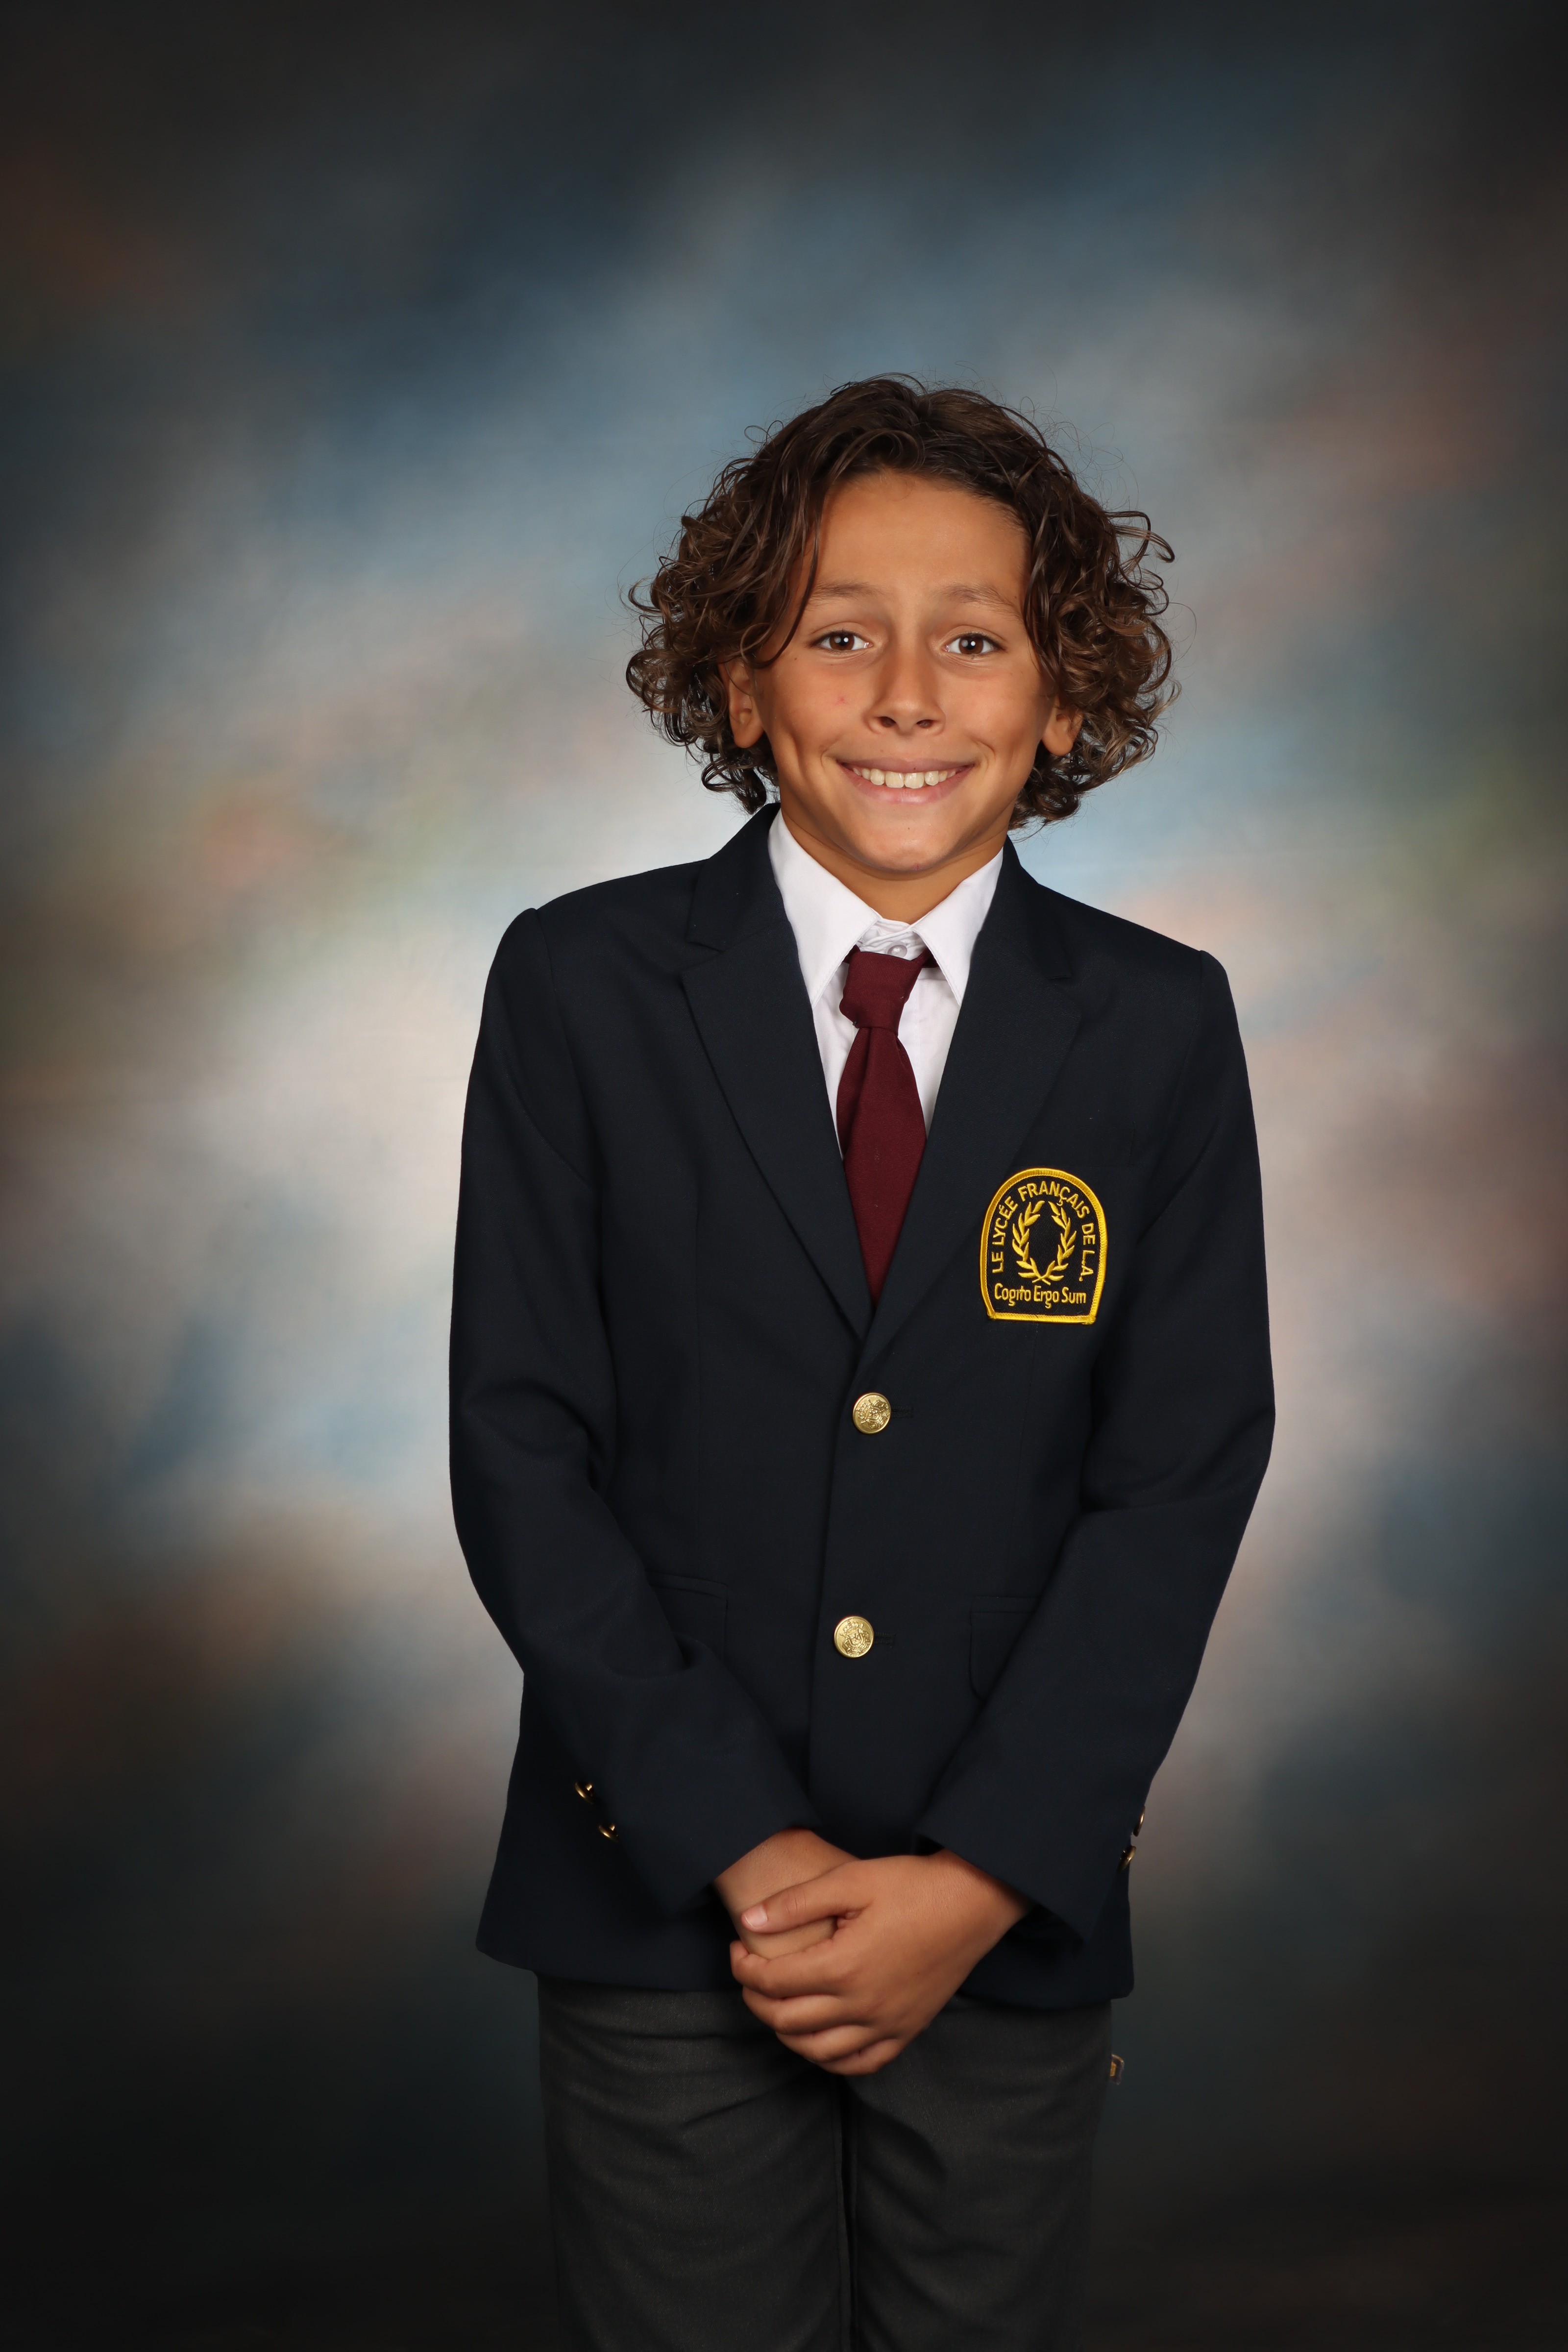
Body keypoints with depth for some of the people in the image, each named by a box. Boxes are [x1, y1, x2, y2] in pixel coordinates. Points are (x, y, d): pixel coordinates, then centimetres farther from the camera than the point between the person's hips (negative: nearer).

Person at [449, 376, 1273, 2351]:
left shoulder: (1159, 1027, -1)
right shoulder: (580, 988, -4)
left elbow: (1181, 1472, -3)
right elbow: (520, 1447, -6)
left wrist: (980, 1877, -11)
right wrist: (743, 1849, -11)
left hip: (1017, 1922, 1)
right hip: (663, 1898, -1)